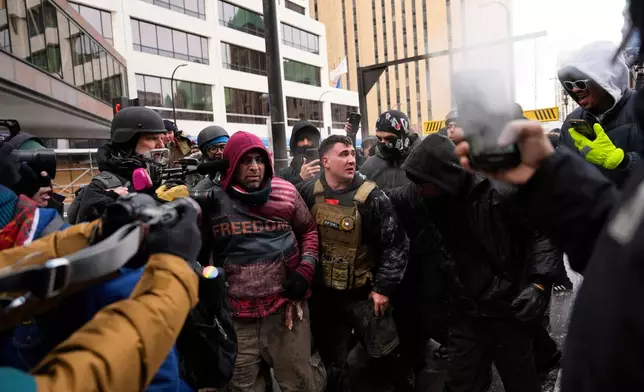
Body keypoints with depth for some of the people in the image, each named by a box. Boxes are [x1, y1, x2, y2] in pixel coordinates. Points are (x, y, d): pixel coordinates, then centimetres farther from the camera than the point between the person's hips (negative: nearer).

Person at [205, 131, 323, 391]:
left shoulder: (286, 192, -1)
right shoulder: (212, 200, -6)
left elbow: (309, 230, 12)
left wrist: (305, 269, 0)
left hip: (286, 306, 1)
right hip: (236, 314, 0)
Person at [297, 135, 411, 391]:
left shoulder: (370, 196, -14)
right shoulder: (310, 193, -5)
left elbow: (396, 244, -11)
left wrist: (383, 287, -11)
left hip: (364, 293, -3)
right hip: (324, 294, 3)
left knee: (383, 356, 10)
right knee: (332, 363, 18)